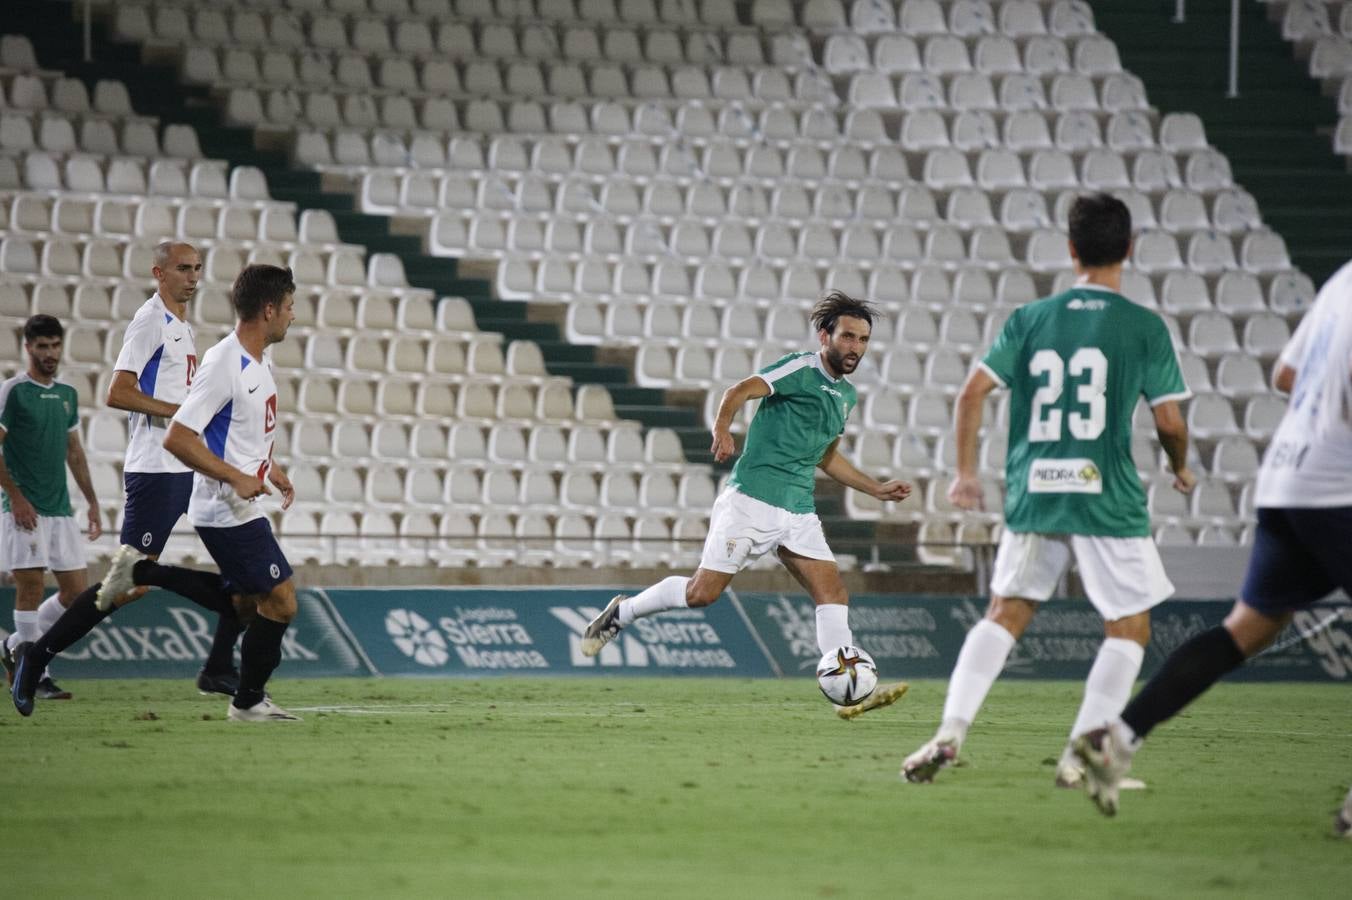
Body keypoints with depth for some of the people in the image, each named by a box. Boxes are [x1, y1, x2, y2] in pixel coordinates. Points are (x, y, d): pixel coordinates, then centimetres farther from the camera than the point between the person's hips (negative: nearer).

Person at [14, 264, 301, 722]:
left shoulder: (259, 361, 9)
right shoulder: (223, 365, -21)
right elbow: (177, 439, -24)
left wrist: (271, 468, 17)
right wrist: (237, 478, -22)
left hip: (242, 507, 10)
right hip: (227, 510, -10)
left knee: (245, 601, 14)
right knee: (279, 599, -7)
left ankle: (141, 573, 15)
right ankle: (249, 701, 6)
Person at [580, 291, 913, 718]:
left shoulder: (845, 394, 18)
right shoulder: (802, 370, -8)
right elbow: (740, 391, -19)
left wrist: (877, 489, 27)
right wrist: (722, 429, -37)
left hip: (799, 511, 7)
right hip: (752, 501, -7)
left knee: (833, 595, -8)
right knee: (702, 592, -8)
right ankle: (621, 613, 15)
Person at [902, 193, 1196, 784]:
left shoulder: (1031, 319, 6)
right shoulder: (1144, 327, -2)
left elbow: (974, 390, 0)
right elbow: (1169, 422, -4)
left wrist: (965, 472, 9)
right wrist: (1181, 469, 17)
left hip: (1034, 493, 3)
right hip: (1108, 498, -3)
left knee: (1005, 614, 16)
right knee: (1129, 629, 8)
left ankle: (951, 731, 1)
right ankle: (1081, 754, -1)